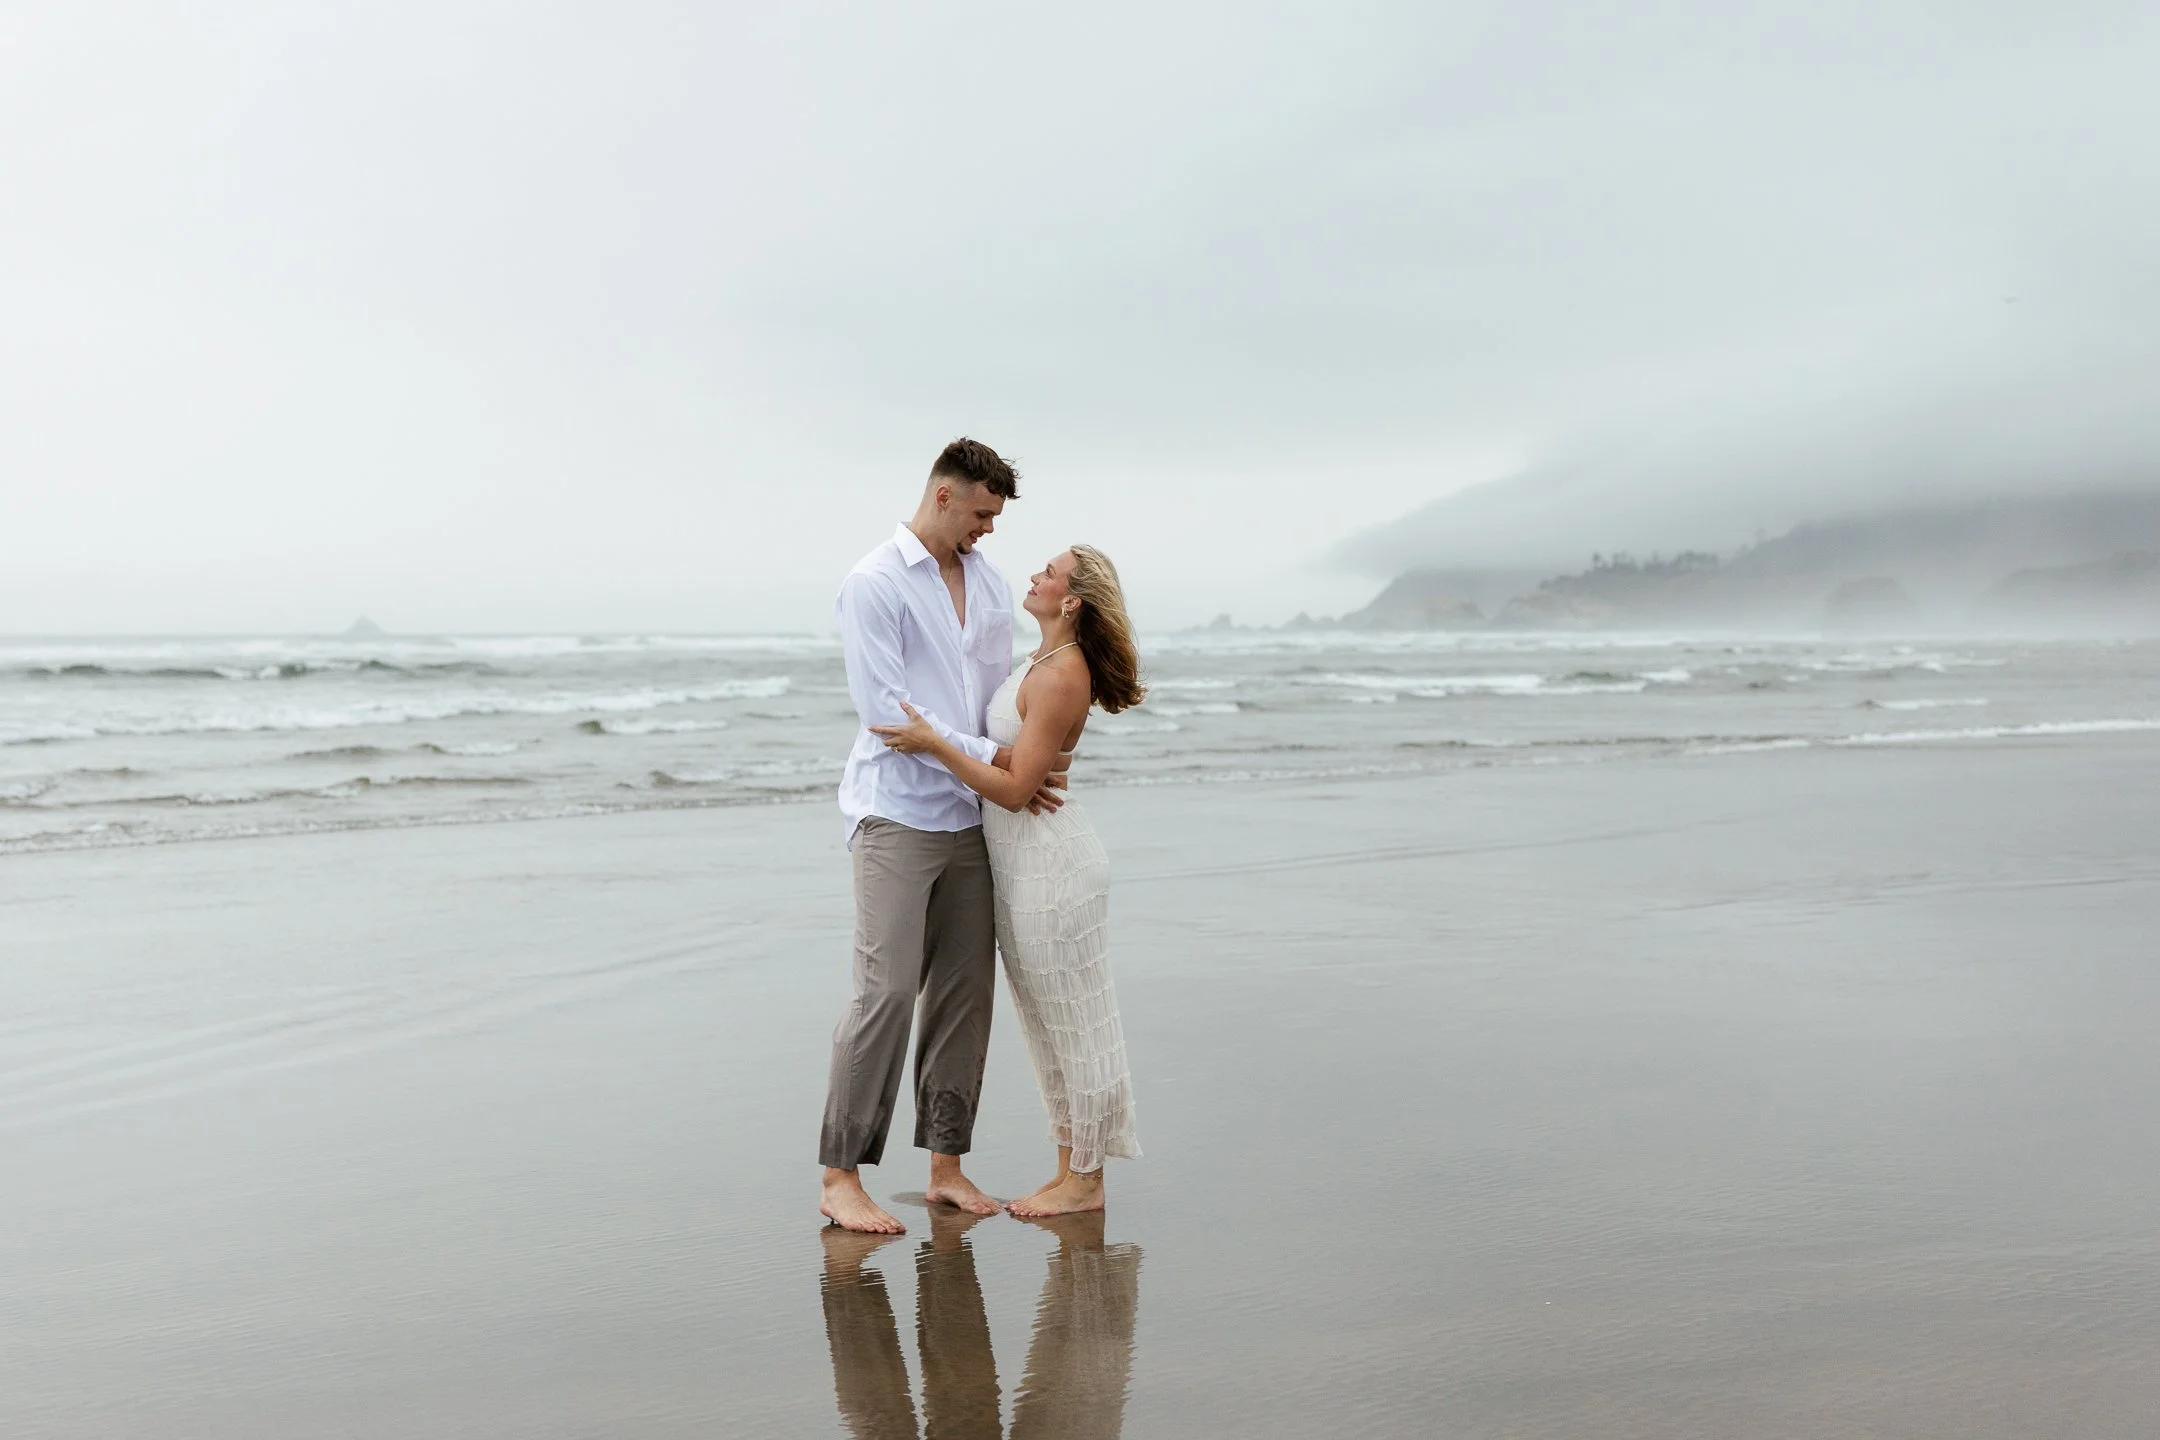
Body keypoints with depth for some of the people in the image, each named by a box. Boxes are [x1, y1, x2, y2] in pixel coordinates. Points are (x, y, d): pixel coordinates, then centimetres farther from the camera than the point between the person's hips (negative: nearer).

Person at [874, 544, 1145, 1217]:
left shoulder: (1061, 677, -21)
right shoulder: (1044, 660, 9)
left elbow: (1015, 788, -22)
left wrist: (935, 744, -23)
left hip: (1049, 860, -10)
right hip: (1023, 858, 10)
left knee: (1070, 1020, 1)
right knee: (1049, 1022, 15)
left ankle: (1085, 1179, 13)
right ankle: (1071, 1168, 25)